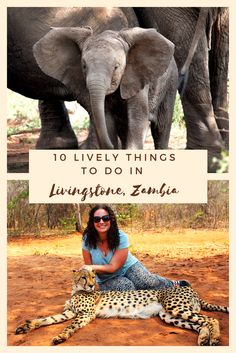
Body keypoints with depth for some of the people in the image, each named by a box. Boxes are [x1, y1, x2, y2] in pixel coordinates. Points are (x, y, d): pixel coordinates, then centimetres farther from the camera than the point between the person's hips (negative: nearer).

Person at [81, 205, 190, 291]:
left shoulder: (121, 237, -21)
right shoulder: (87, 240, -16)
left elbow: (113, 267, -20)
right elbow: (89, 266, -3)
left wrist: (93, 267, -32)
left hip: (129, 267, -1)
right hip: (107, 280, 1)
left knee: (147, 282, -26)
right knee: (126, 286, -31)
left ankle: (174, 285, 0)